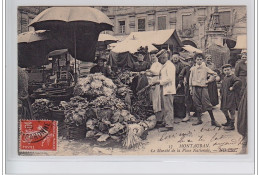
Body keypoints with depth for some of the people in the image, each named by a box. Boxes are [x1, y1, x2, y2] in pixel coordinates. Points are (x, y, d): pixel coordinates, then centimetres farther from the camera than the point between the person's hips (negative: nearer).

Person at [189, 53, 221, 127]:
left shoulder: (205, 68, 3)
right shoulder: (192, 69, 9)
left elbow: (215, 74, 3)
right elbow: (190, 79, 12)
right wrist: (191, 89, 8)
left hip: (203, 88, -2)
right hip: (195, 88, 2)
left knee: (207, 104, -5)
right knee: (197, 104, 4)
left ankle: (213, 120, -1)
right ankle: (199, 120, 14)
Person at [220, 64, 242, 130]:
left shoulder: (232, 77, -14)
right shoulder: (225, 78, 13)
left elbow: (239, 81, -33)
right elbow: (222, 87, 23)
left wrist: (233, 87, -24)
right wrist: (221, 94, 17)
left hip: (231, 96, -9)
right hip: (225, 97, 9)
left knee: (231, 110, -4)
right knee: (223, 109, 16)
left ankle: (232, 125, 4)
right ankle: (228, 121, 34)